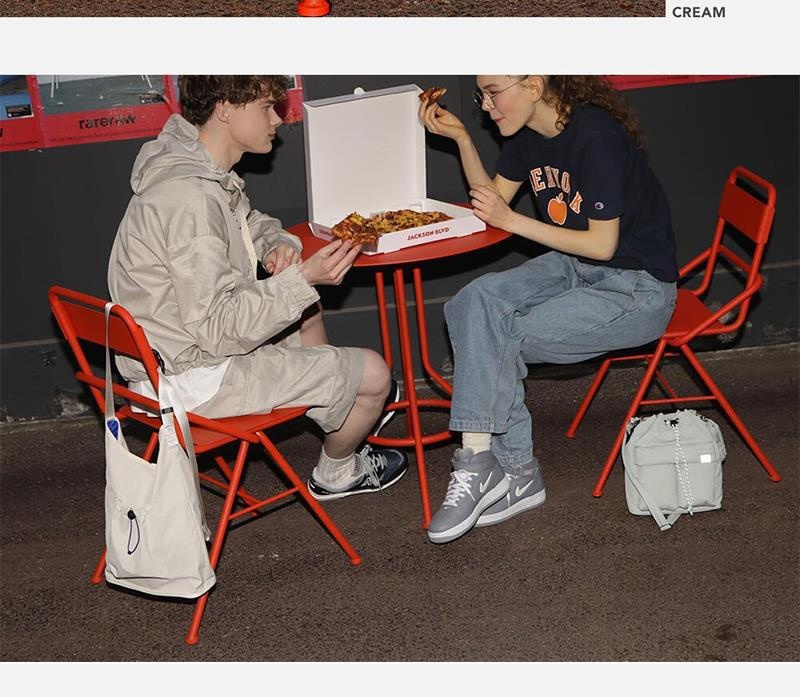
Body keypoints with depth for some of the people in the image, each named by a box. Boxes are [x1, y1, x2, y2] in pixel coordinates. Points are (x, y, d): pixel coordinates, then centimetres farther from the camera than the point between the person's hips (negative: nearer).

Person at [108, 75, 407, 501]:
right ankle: (336, 473, 25)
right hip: (197, 378, -10)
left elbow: (252, 224, 23)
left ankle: (344, 407, 45)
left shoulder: (204, 169, 3)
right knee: (373, 374, -3)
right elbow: (218, 330, -30)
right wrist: (303, 277, -30)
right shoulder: (191, 197, -29)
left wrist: (279, 244, 0)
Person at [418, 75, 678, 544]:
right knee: (475, 303, -18)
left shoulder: (596, 136, -23)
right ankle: (515, 470, -16)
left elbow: (602, 245, -20)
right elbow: (494, 197, 15)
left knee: (494, 341, -21)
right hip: (574, 268, 8)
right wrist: (462, 138, 0)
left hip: (638, 289, -8)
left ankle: (477, 469, -6)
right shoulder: (529, 133, 2)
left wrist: (512, 221, -16)